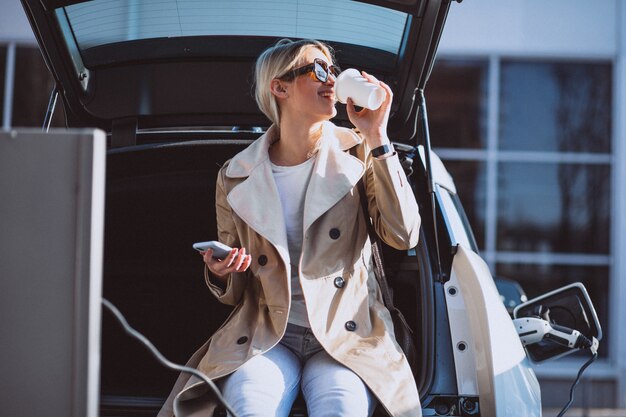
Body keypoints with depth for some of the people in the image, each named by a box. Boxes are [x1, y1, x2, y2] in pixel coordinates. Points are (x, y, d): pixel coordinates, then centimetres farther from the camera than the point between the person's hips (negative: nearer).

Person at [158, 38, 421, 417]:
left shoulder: (356, 155, 5)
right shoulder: (236, 178, 6)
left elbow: (403, 236, -10)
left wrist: (376, 139, -11)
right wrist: (219, 274, -11)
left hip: (346, 335, 0)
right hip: (266, 336, 1)